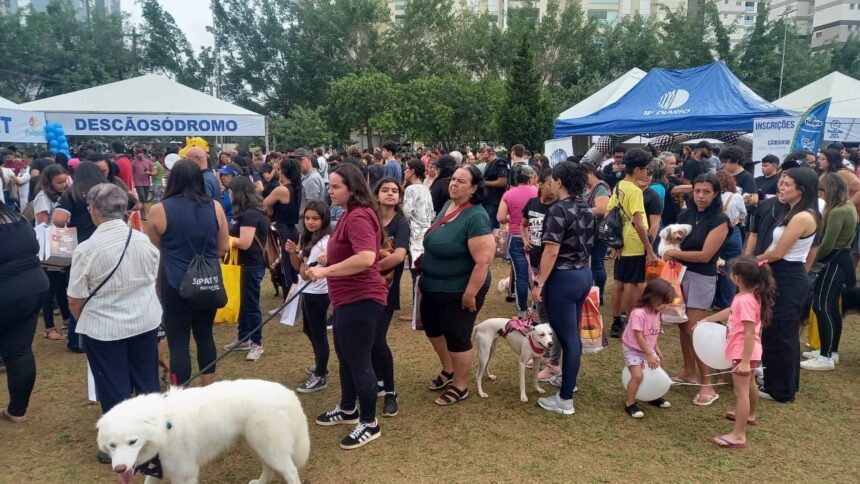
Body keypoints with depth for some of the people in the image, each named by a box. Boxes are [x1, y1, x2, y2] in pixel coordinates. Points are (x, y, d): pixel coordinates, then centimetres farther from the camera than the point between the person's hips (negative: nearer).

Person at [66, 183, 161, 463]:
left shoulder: (86, 249, -18)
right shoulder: (144, 240, -5)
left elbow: (75, 300, -11)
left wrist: (85, 323, 10)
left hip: (104, 329, -4)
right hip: (146, 322, 4)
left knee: (115, 390, 9)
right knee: (148, 382, 17)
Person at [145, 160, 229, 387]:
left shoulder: (159, 210, -6)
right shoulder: (215, 207, -1)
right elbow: (223, 249, 6)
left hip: (176, 284, -3)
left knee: (178, 341, 4)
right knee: (205, 334, 18)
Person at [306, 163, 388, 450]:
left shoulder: (359, 216, -21)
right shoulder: (350, 214, 14)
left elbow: (366, 258, -35)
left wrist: (326, 271, -30)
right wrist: (327, 263, 19)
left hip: (361, 299, -11)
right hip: (349, 298, 11)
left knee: (359, 360, -1)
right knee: (346, 356, 22)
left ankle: (369, 424, 14)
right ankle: (348, 409, 40)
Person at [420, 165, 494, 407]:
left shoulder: (476, 217, -25)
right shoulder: (447, 205, 2)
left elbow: (484, 260, -28)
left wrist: (470, 293, -25)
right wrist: (424, 274, 17)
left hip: (459, 291, -9)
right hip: (434, 287, 9)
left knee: (457, 337, 7)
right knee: (432, 327, 23)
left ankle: (460, 386, 29)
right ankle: (448, 370, 46)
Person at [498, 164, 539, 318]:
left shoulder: (508, 194, -3)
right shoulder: (537, 192, -3)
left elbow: (501, 218, -8)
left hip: (516, 238, 0)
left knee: (521, 276, 4)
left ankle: (522, 311, 10)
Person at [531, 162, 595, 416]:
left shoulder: (559, 210, -18)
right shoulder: (587, 210, 8)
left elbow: (552, 252, -20)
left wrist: (539, 283, -15)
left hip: (563, 279, -8)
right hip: (584, 275, 9)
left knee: (567, 337, -2)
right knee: (573, 334, 22)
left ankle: (565, 400, 8)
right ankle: (570, 379, 38)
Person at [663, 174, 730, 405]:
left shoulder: (720, 220, -11)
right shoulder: (685, 215, 6)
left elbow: (705, 255, -16)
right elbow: (675, 243, 9)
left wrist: (675, 253, -9)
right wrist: (671, 251, -14)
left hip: (702, 278, -6)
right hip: (680, 273, 6)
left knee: (695, 330, -7)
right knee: (683, 326, 10)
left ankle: (707, 385, 1)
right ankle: (688, 372, 24)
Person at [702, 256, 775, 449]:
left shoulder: (746, 300, -28)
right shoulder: (746, 297, 3)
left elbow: (750, 333, -29)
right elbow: (730, 311, 21)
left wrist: (745, 361, -28)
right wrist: (706, 320, 29)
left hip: (743, 353, -11)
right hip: (747, 352, 11)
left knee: (741, 392, -7)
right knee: (749, 385, 29)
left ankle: (738, 435, -4)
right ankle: (749, 415, 51)